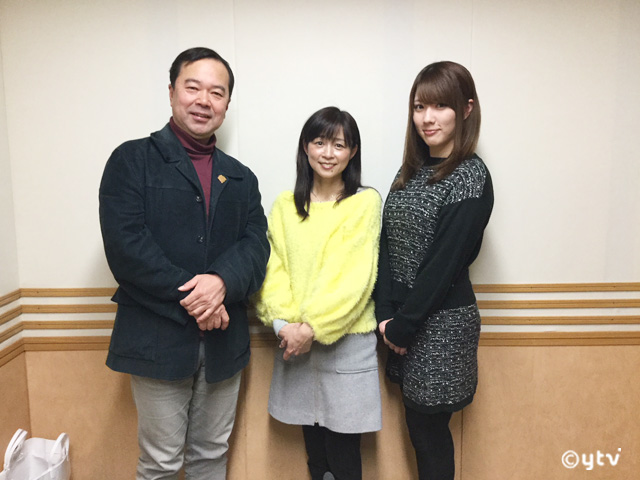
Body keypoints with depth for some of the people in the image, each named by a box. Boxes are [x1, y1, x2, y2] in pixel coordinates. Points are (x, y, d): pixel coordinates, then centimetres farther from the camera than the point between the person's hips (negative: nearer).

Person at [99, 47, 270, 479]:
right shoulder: (133, 160, -2)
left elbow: (256, 245, -1)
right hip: (157, 339, -4)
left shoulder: (240, 178, 12)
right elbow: (125, 244, -14)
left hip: (223, 341, 4)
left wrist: (223, 281, -21)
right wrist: (190, 299, -18)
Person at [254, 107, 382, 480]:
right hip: (295, 341, 4)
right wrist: (283, 322, -12)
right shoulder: (285, 204, 7)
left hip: (346, 340, -3)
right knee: (313, 446, 16)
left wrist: (313, 326, -16)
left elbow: (354, 275, -12)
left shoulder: (366, 202, -4)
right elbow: (273, 267, 2)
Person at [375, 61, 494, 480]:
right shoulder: (412, 170, 9)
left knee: (430, 430, 7)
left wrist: (403, 324, -11)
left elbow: (445, 262, -16)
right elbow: (388, 247, 4)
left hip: (441, 321, -6)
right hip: (404, 320, 6)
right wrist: (387, 316, -5)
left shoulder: (471, 176, -13)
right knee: (419, 426, 16)